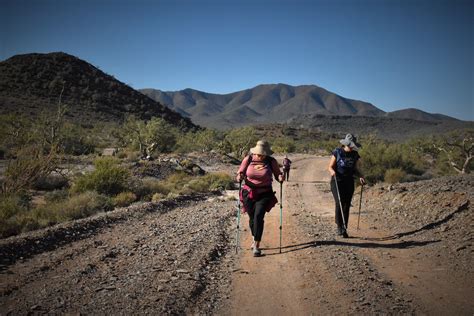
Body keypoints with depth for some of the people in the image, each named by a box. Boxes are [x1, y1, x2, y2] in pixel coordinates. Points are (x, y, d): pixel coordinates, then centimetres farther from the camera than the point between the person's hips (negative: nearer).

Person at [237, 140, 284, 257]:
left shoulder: (271, 161, -6)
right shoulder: (248, 159, -6)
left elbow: (277, 175, 5)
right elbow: (240, 173, 2)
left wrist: (280, 178, -18)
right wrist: (239, 177, -21)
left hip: (265, 194, -2)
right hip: (249, 194, 2)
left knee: (258, 216, -17)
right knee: (252, 218, 12)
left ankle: (256, 245, -11)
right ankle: (255, 240, 37)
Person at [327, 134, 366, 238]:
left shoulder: (355, 155, 6)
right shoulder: (337, 152, -5)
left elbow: (356, 169, 13)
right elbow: (330, 167, -2)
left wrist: (360, 177, -5)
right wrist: (332, 171, -25)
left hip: (349, 182, 4)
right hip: (337, 181, -4)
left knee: (346, 206, 3)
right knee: (339, 203, -17)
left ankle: (344, 229, 11)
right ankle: (339, 227, -6)